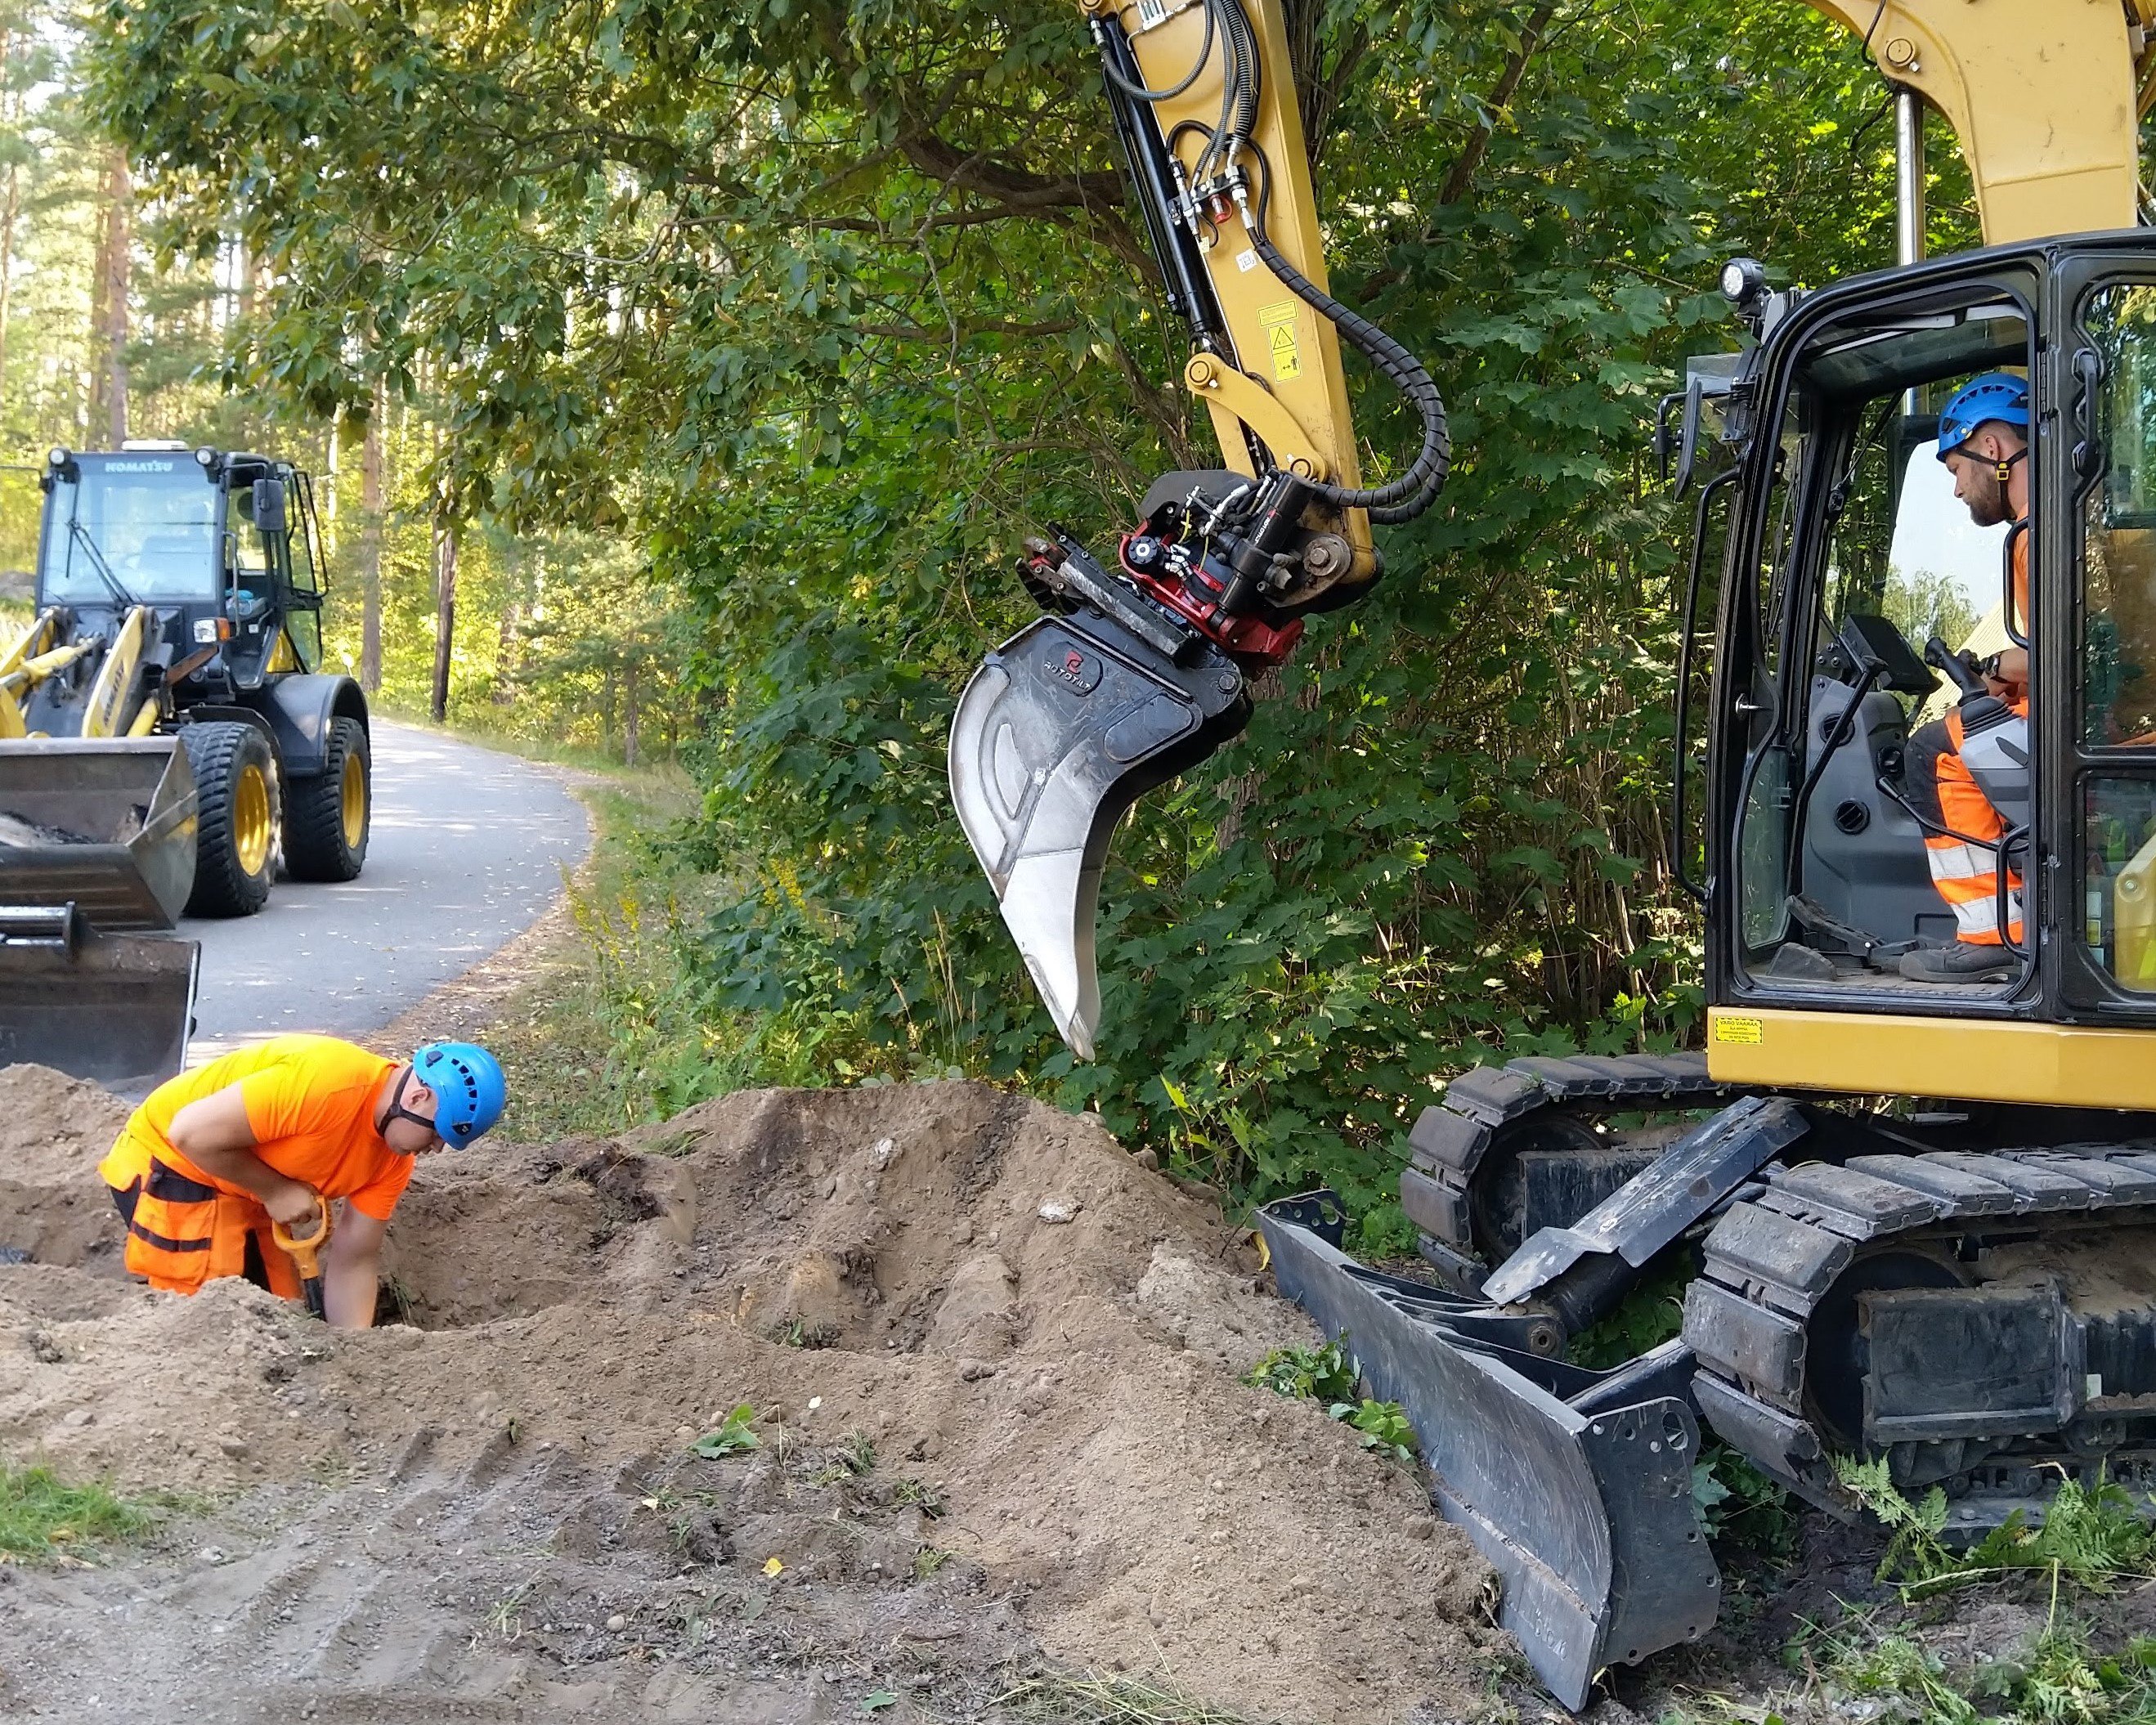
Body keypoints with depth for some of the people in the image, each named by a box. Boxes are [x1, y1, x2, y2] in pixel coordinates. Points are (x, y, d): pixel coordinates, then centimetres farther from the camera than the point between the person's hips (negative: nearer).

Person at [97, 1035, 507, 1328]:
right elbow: (191, 1133, -31)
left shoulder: (392, 1159, -7)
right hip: (170, 1163, -8)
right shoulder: (325, 1084, -34)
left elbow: (353, 1262, -2)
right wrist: (276, 1191, -21)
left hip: (247, 1196, 8)